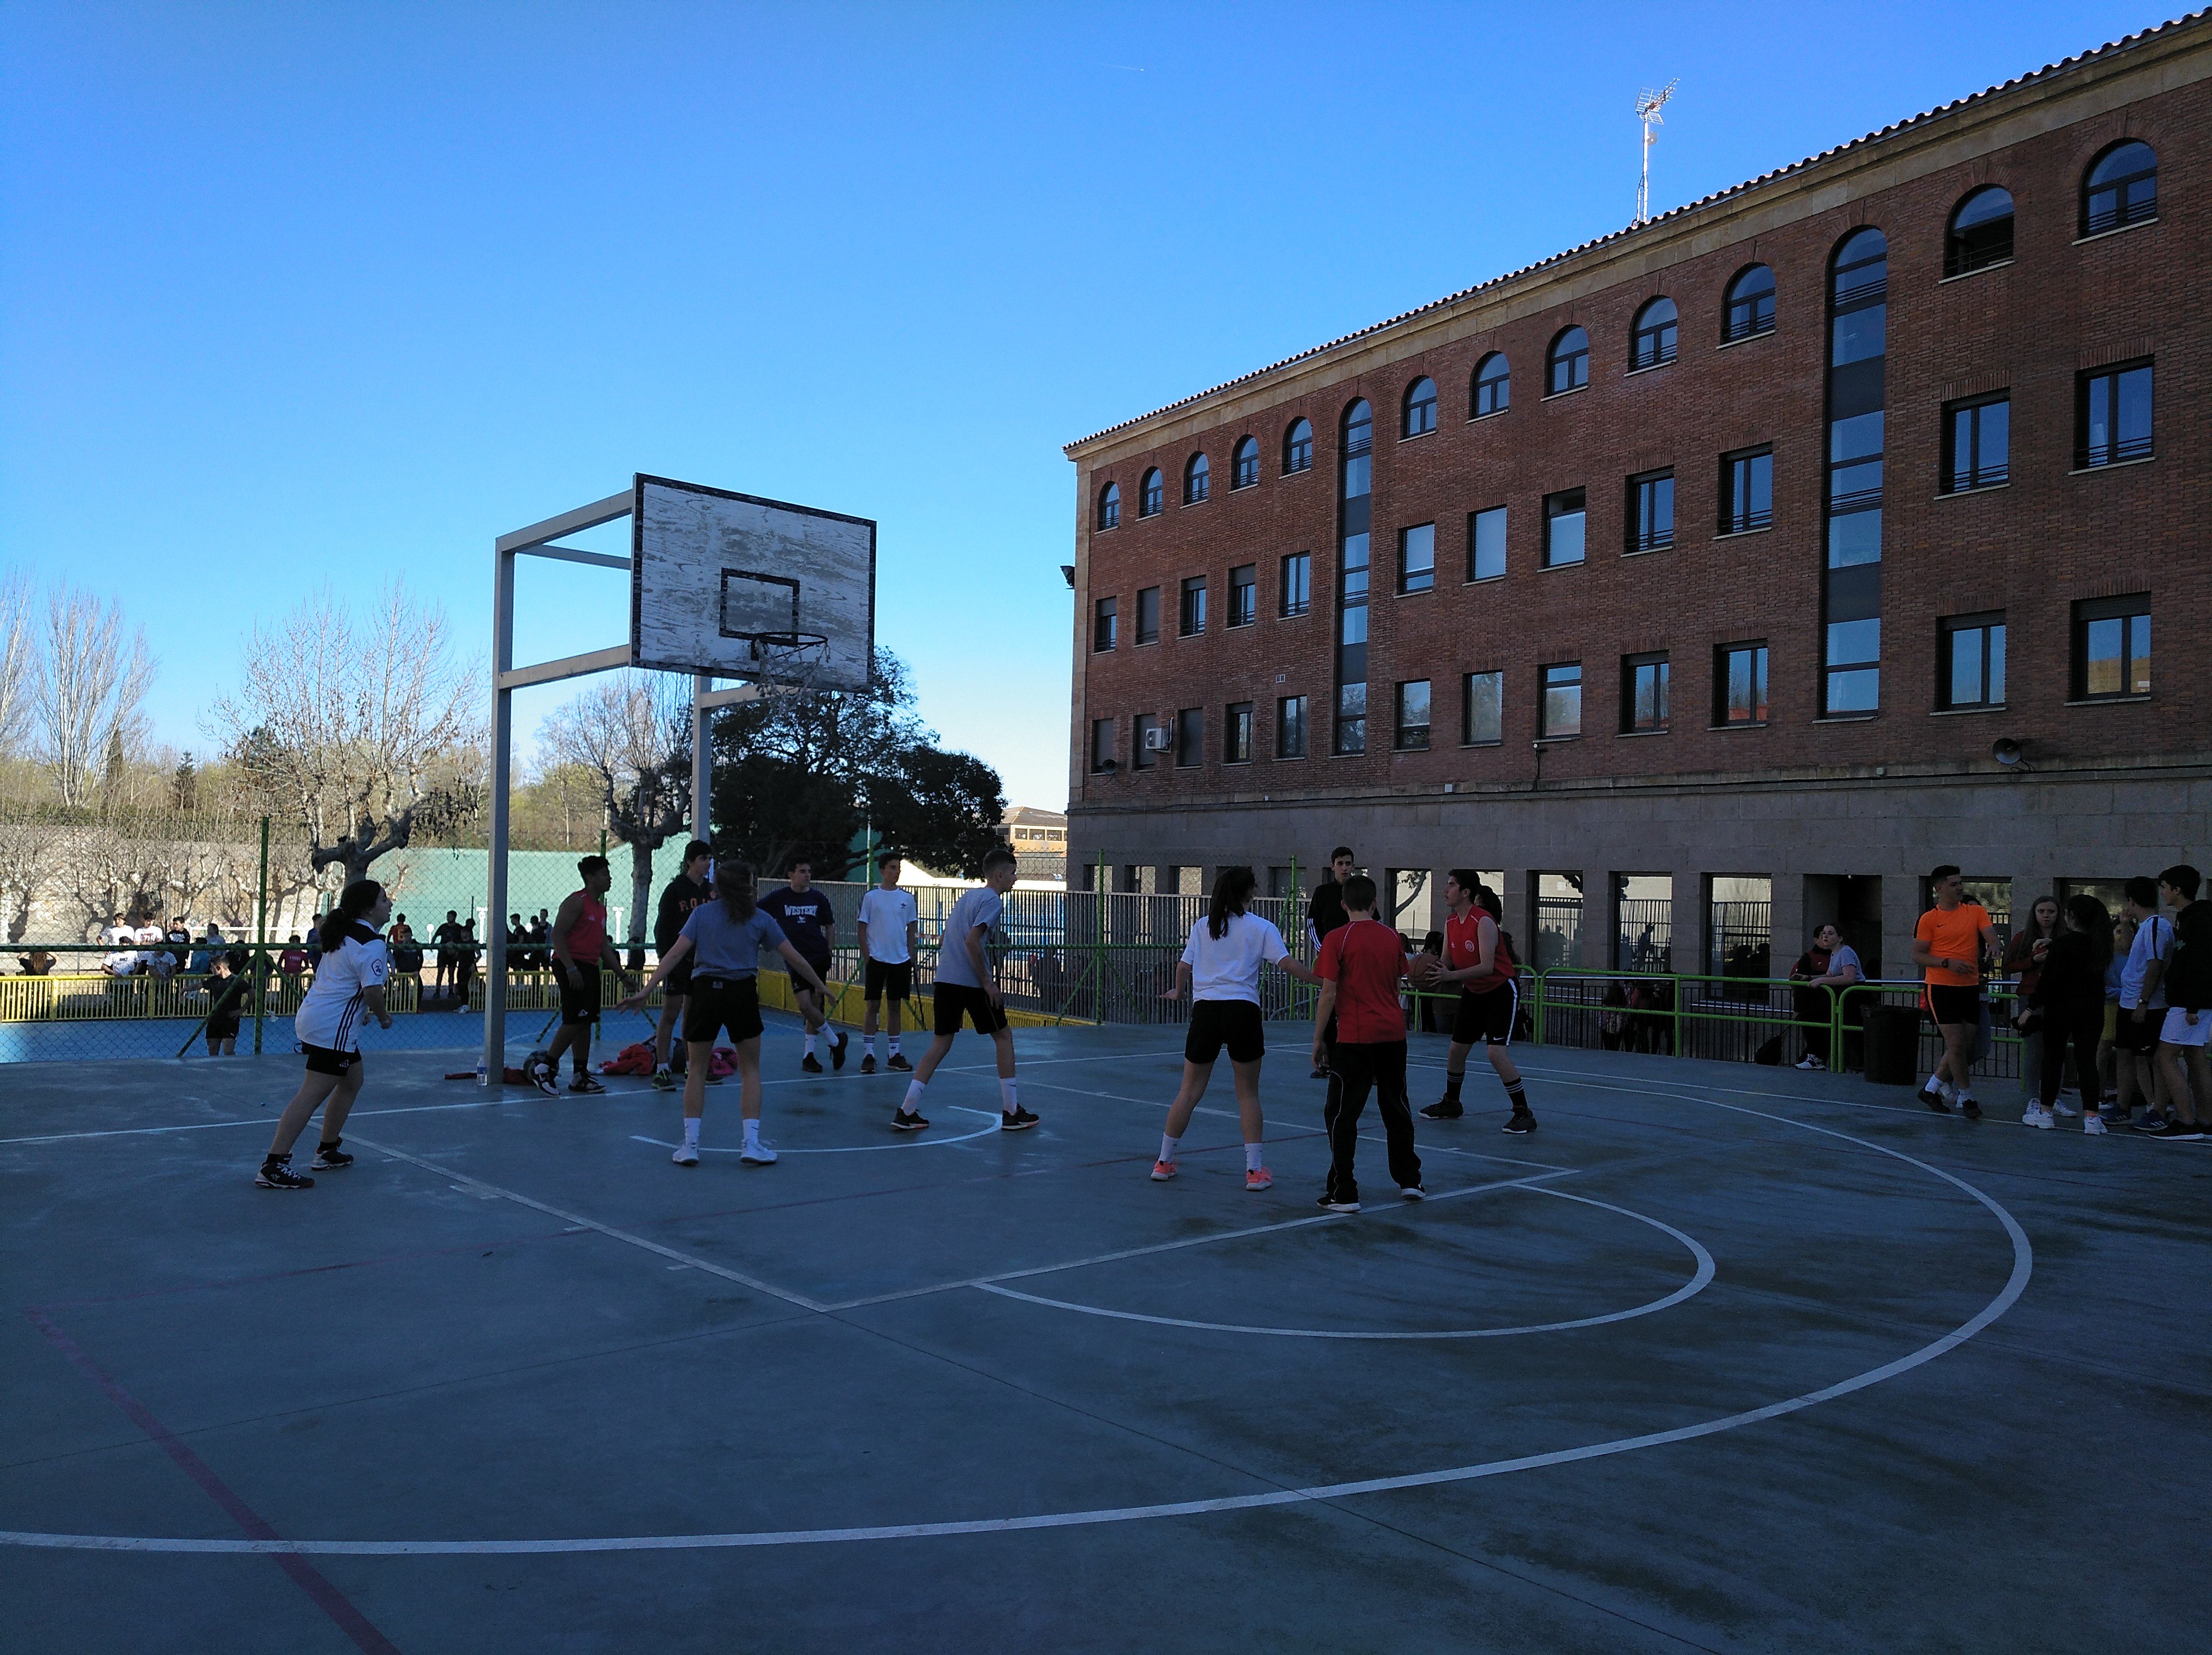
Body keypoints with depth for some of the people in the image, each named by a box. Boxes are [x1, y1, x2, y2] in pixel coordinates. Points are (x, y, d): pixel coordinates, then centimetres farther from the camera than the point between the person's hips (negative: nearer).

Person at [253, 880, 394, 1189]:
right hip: (332, 1027, -11)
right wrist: (383, 1017, -3)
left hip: (314, 1015, 11)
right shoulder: (371, 944, -16)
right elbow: (373, 991, -22)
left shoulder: (344, 934, 14)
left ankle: (327, 1152, 29)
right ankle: (273, 1167, -14)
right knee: (312, 1095, -11)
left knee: (353, 1081, 22)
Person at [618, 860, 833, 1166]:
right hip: (743, 994, 0)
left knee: (697, 1069, 13)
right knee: (750, 1070, 11)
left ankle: (690, 1145, 11)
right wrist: (819, 985, 19)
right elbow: (795, 959, 5)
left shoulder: (701, 913, 4)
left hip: (705, 991, 0)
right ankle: (751, 1144, 5)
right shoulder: (760, 919, 4)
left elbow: (675, 954, -6)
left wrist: (646, 990, -7)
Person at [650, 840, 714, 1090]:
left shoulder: (710, 891, 9)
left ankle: (691, 1068, 18)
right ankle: (661, 1070, -1)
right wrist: (664, 957, -14)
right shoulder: (675, 889, -7)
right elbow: (661, 927, -8)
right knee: (670, 1015, -4)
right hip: (678, 960, -5)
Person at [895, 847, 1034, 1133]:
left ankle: (906, 1112, 5)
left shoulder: (968, 896, 19)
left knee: (941, 1042, 10)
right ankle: (1012, 1113, 10)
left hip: (945, 980, 8)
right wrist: (988, 983, -15)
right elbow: (971, 941, -20)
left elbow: (945, 941, 22)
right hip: (972, 982, -8)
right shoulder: (993, 900, -8)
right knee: (1004, 1037, 6)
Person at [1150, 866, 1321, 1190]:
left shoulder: (1202, 926, 11)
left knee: (1190, 1091, 13)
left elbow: (1183, 966, 11)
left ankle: (1164, 1162, 19)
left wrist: (1178, 992, 30)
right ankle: (1254, 1170, 8)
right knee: (1248, 1094, 8)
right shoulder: (1262, 927, 2)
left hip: (1205, 1009, 3)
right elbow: (1287, 963, -6)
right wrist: (1324, 981, 0)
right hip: (1242, 1010, -2)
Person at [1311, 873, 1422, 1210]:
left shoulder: (1337, 939, -9)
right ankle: (1409, 1181, 27)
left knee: (1341, 1114, 2)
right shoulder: (1392, 937, 7)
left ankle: (1344, 1194, 1)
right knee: (1396, 1107, 19)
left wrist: (1318, 1041, -5)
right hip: (1393, 1035, 5)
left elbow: (1328, 995, -12)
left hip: (1354, 1039, -5)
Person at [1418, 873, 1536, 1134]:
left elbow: (1487, 967, -30)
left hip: (1502, 992, -8)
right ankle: (1451, 1104, 32)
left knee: (1496, 1053, -18)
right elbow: (1447, 961, 5)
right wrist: (1433, 975, -17)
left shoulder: (1484, 922, -23)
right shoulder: (1451, 922, 1)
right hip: (1473, 992, 8)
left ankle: (1524, 1115, -9)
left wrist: (1450, 976, -36)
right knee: (1456, 1049, 12)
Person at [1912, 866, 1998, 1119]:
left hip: (1971, 987, 4)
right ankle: (1966, 1097, 7)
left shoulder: (1976, 911, 9)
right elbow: (1917, 956, -3)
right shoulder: (1928, 919, -2)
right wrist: (1948, 962, -17)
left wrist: (1992, 946, -27)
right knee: (1956, 1044, -7)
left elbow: (1990, 935, -4)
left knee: (1967, 1045, 7)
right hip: (1941, 987, -4)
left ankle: (1931, 1089, 21)